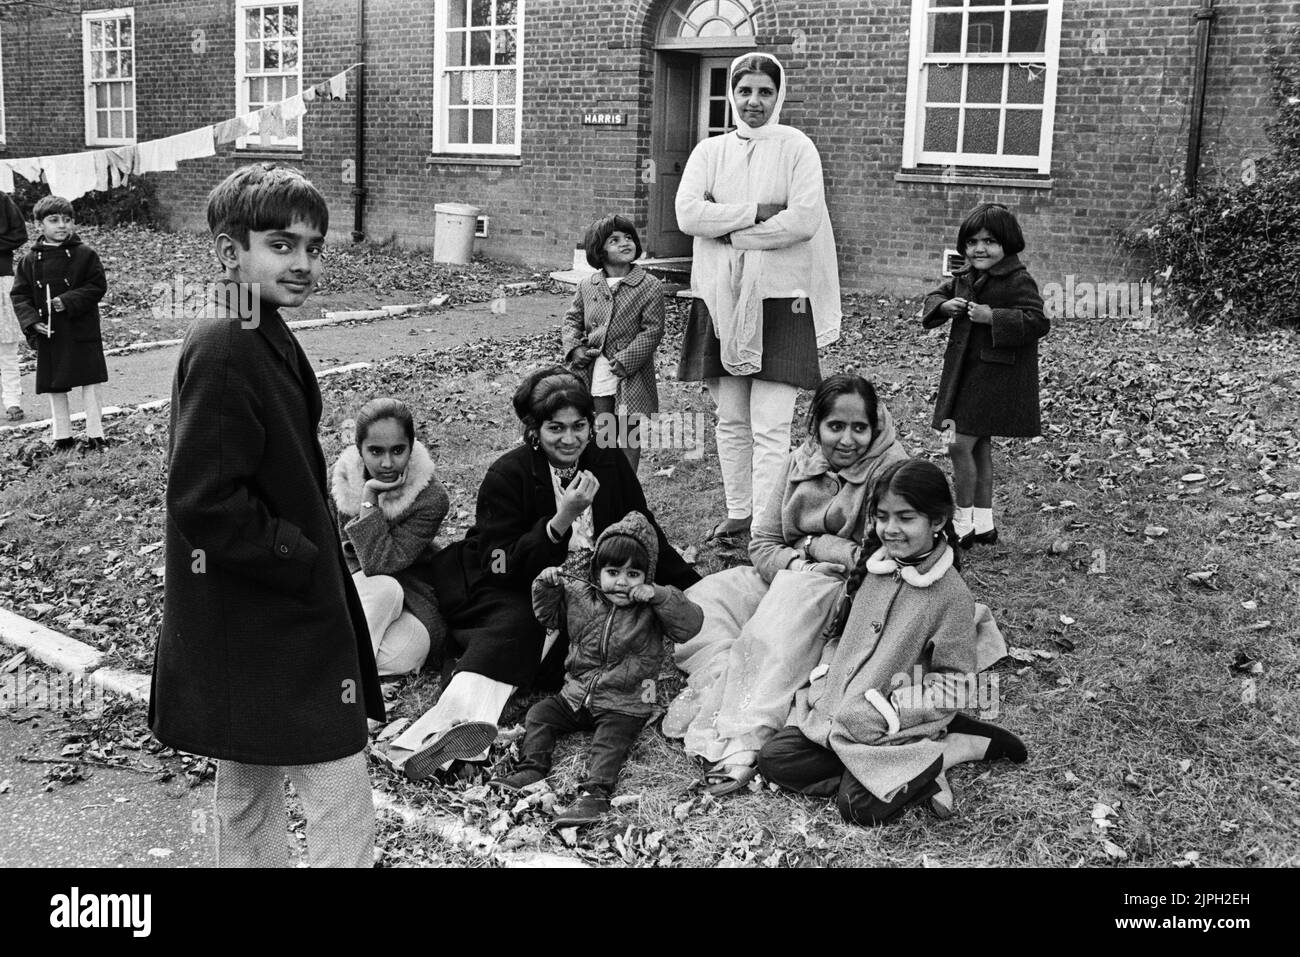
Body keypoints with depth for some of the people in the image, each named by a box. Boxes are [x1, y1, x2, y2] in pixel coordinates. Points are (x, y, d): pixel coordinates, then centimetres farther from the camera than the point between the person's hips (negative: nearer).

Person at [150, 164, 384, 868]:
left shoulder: (264, 341, 9)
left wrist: (314, 558, 11)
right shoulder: (224, 354, -21)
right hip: (269, 632, -10)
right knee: (342, 802, -3)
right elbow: (207, 505, -26)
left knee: (248, 784, 21)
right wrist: (308, 565, -18)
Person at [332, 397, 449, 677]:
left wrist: (369, 500, -26)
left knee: (397, 655, -35)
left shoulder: (431, 497, -19)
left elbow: (379, 564, -23)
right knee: (383, 588, -34)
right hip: (356, 588, 3)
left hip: (412, 602, -3)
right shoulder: (344, 479, -5)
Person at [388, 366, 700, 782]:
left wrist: (699, 589, 11)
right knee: (514, 624, -36)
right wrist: (561, 521, -28)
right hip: (514, 595, -3)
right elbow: (504, 568, -17)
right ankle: (461, 715, -58)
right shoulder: (507, 475, -11)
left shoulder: (610, 465, 3)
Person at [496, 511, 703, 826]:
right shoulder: (580, 597, 4)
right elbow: (548, 614, 19)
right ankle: (533, 766, -6)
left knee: (611, 741, -26)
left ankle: (595, 794, -36)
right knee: (540, 713, -5)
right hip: (576, 696, 5)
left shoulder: (652, 610, -7)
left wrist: (659, 596, -27)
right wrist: (547, 585, 0)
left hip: (624, 705, -5)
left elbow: (691, 623, -18)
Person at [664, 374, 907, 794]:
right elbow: (762, 543, 3)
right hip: (784, 578, 6)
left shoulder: (889, 466, -12)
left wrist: (813, 544, -8)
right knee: (697, 603, -13)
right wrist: (795, 563, -19)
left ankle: (746, 738, -43)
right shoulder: (801, 461, 4)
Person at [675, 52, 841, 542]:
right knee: (730, 420, 11)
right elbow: (687, 213, -6)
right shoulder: (710, 151, 9)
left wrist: (727, 229, -10)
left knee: (770, 426, -8)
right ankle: (738, 512, 25)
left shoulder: (796, 148, 1)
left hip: (779, 299, -3)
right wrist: (757, 213, -13)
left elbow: (804, 221, -13)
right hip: (720, 298, 4)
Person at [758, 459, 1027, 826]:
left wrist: (887, 710, -19)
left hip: (899, 726, -7)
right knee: (774, 758, -9)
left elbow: (951, 688, -12)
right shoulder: (875, 568, 4)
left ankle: (955, 749, -2)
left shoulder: (951, 595, -15)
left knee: (860, 805, -23)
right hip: (840, 708, 7)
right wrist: (824, 677, 3)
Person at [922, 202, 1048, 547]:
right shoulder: (965, 276, 10)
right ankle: (984, 524, 25)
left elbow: (1036, 322, -21)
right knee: (980, 447, 15)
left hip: (997, 374, -8)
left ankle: (964, 524, 2)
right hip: (965, 371, 8)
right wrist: (945, 306, -3)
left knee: (961, 444, -11)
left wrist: (991, 317, -25)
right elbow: (936, 296, 21)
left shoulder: (1019, 281, -13)